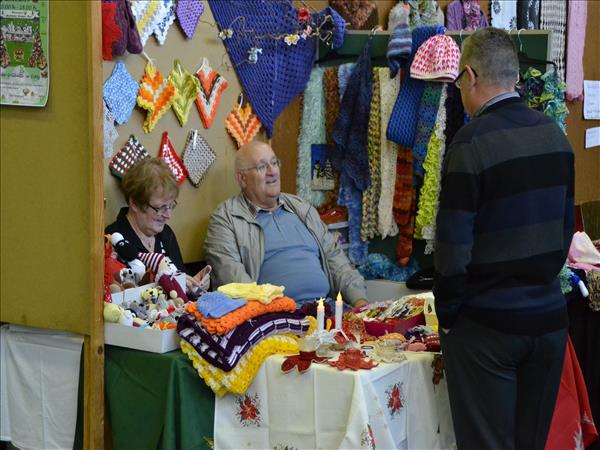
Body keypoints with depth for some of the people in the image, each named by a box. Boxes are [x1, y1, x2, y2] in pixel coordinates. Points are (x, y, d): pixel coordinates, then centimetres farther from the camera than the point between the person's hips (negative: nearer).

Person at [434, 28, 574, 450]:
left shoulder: (472, 142, -16)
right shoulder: (554, 134, 3)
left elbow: (454, 243, -16)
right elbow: (566, 225, 10)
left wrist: (447, 313, -3)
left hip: (487, 325, -6)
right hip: (549, 317, 6)